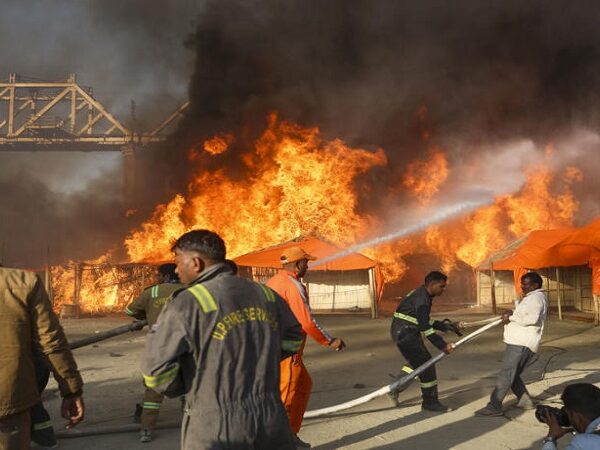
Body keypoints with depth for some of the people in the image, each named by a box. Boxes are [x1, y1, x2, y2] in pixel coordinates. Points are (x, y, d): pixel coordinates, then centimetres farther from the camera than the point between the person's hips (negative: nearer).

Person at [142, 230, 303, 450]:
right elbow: (293, 338, 18)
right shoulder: (265, 294, 3)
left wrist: (184, 389, 5)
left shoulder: (186, 303, -15)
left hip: (217, 430, -4)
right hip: (271, 421, 5)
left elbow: (156, 373, -14)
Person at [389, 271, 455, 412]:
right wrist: (442, 345, -23)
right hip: (404, 333, -10)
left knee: (417, 362, 19)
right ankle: (430, 402, 5)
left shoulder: (423, 296, 12)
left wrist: (446, 326, 10)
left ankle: (395, 389, 27)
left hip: (406, 332, 10)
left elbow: (425, 321, 19)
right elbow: (425, 328, -24)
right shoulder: (421, 299, -20)